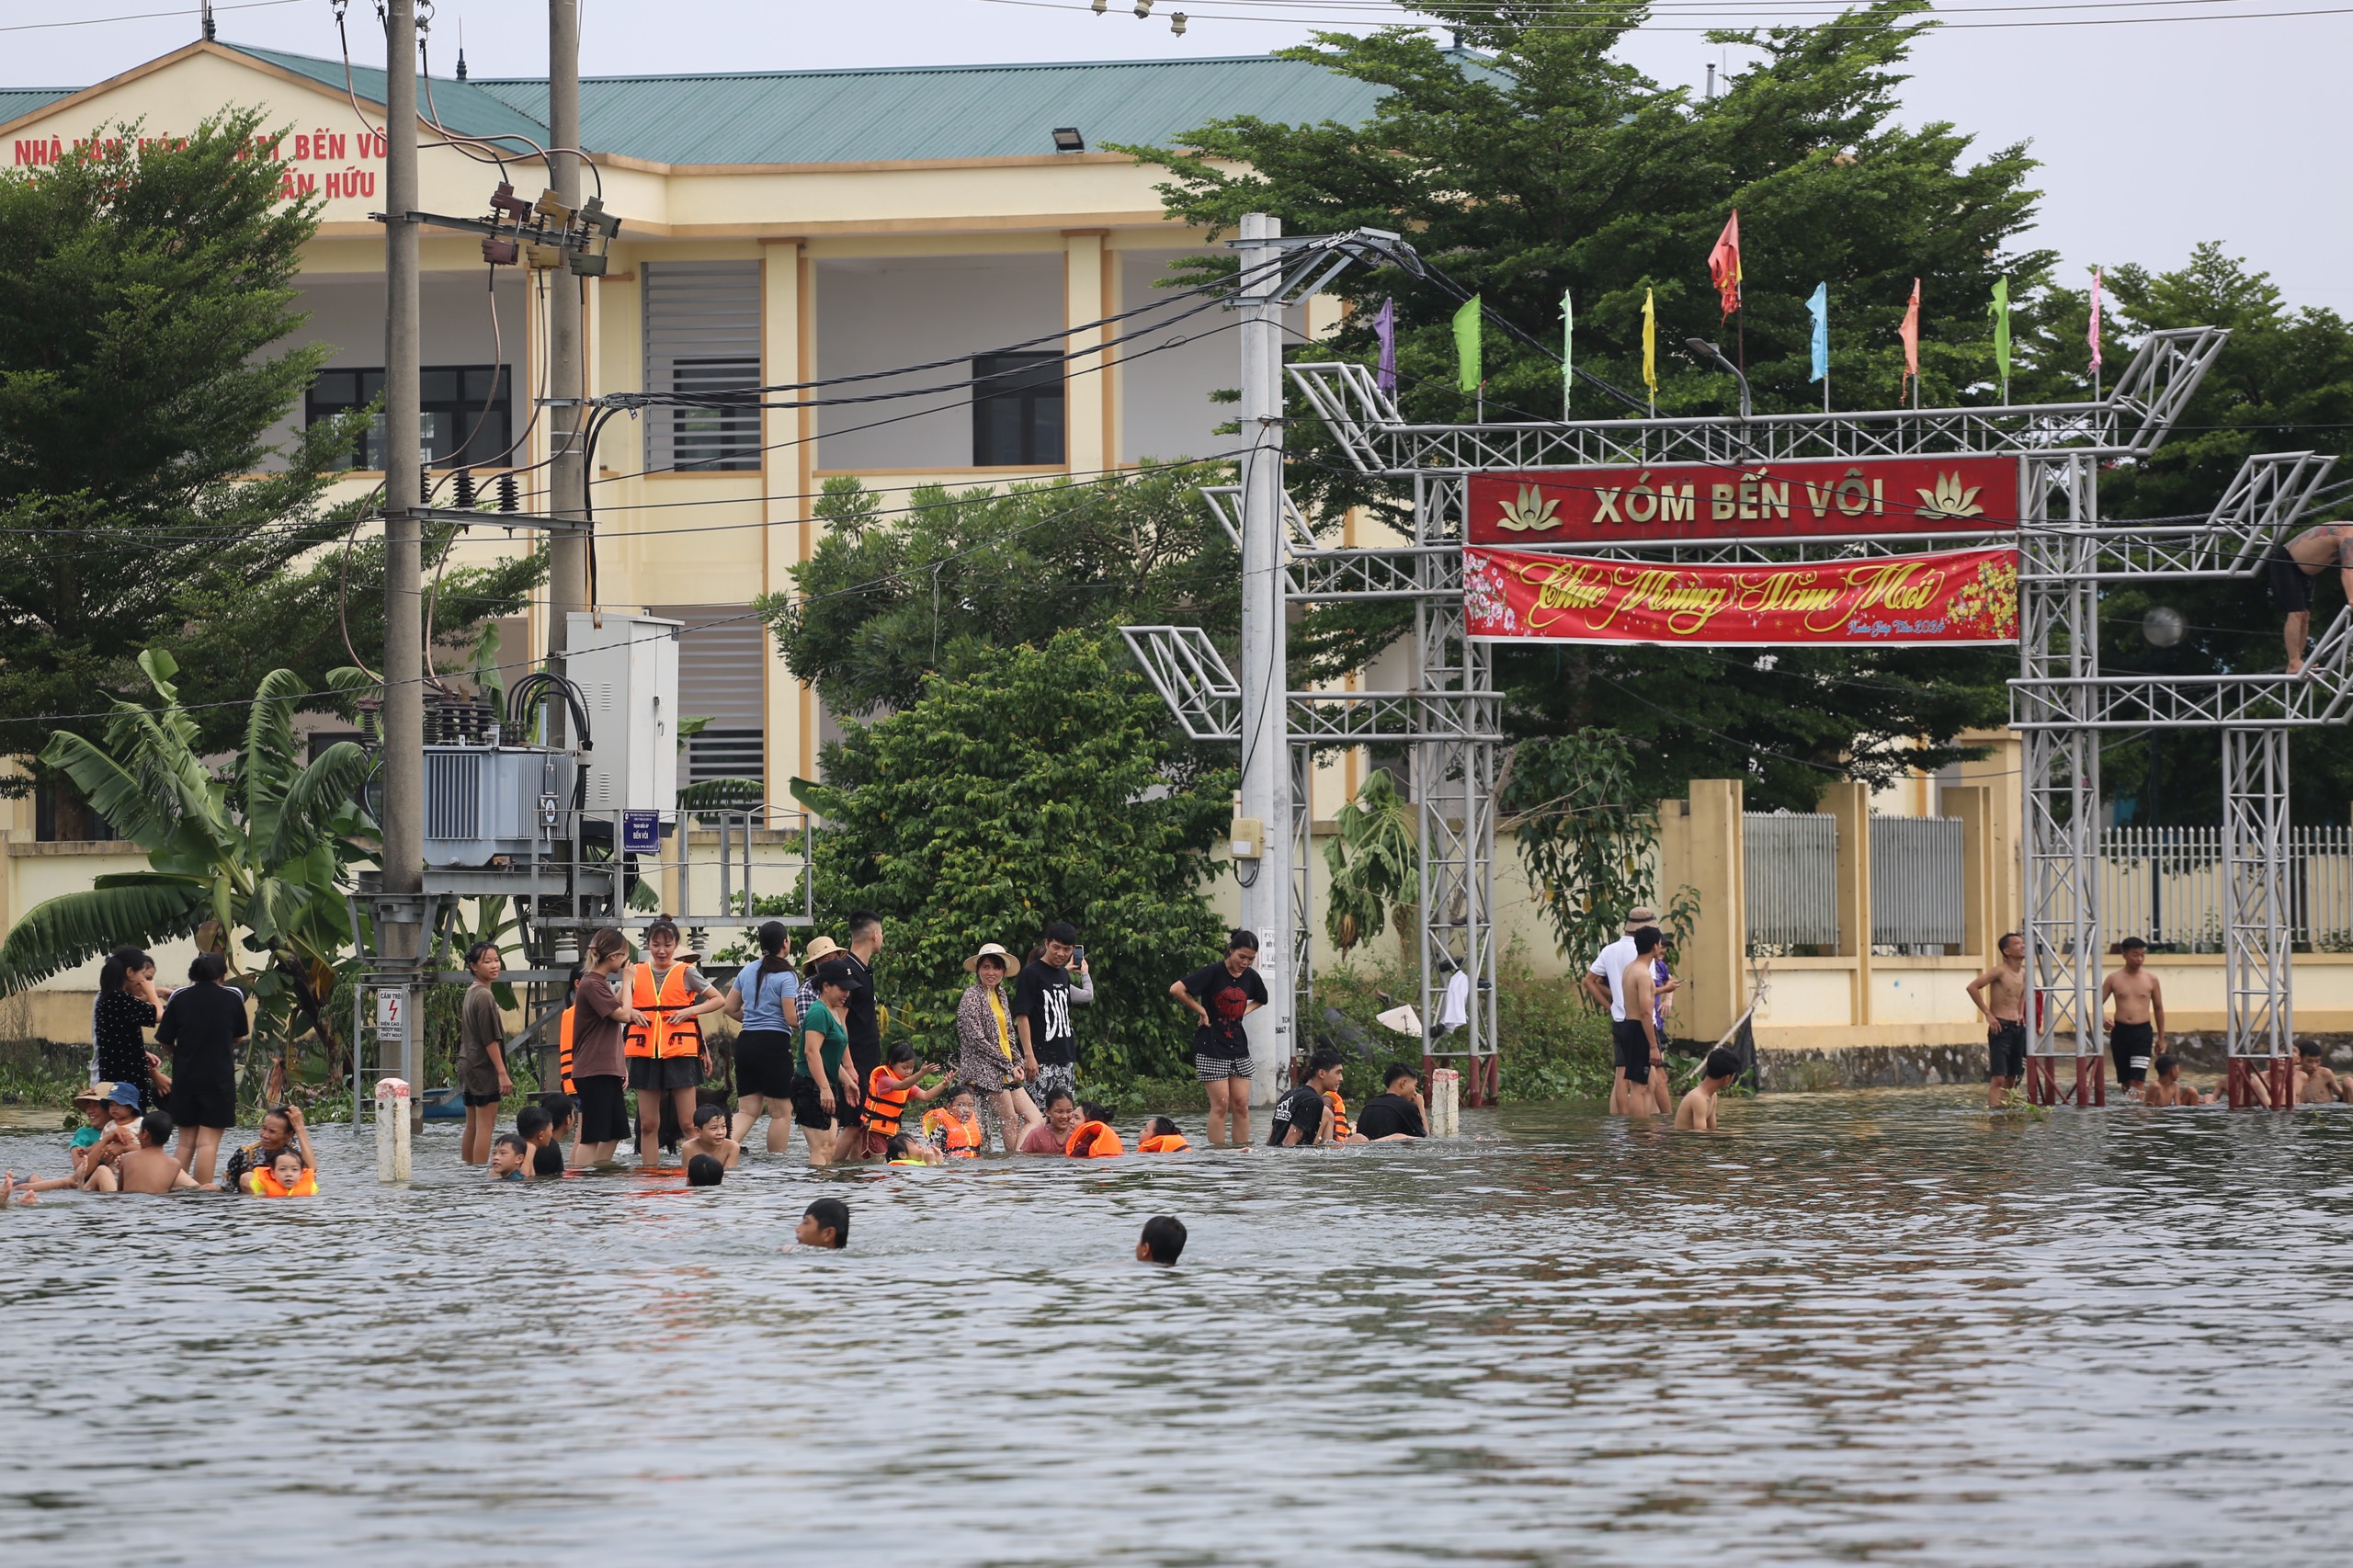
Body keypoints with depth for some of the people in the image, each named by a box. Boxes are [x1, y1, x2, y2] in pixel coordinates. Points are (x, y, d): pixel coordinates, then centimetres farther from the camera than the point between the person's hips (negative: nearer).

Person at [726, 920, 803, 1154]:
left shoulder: (747, 971, 10)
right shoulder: (786, 976, -10)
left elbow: (730, 1008, 16)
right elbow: (792, 1018, -14)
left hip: (746, 1041, 6)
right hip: (774, 1043, -6)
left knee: (747, 1110, 7)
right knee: (781, 1112, 5)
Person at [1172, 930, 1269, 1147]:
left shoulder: (1250, 977, 8)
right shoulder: (1212, 973, -10)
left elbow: (1260, 1000, 30)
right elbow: (1176, 990, -17)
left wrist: (1244, 1012, 11)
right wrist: (1201, 1011, -10)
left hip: (1238, 1047, 6)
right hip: (1212, 1049, -6)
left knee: (1241, 1104, 2)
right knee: (1221, 1104, -9)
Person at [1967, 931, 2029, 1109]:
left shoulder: (2024, 973, 11)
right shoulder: (1999, 971, -11)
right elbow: (1972, 987, -17)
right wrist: (1987, 1013, -16)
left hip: (2018, 1027, 7)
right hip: (2000, 1027, -7)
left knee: (2011, 1078, 8)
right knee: (1998, 1077, -15)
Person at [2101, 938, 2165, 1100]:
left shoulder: (2151, 980, 5)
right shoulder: (2113, 979, 5)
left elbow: (2158, 1008, 13)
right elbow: (2098, 1003, 6)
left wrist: (2161, 1038, 15)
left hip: (2143, 1031, -2)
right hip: (2120, 1031, 2)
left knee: (2138, 1080, -15)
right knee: (2126, 1080, 7)